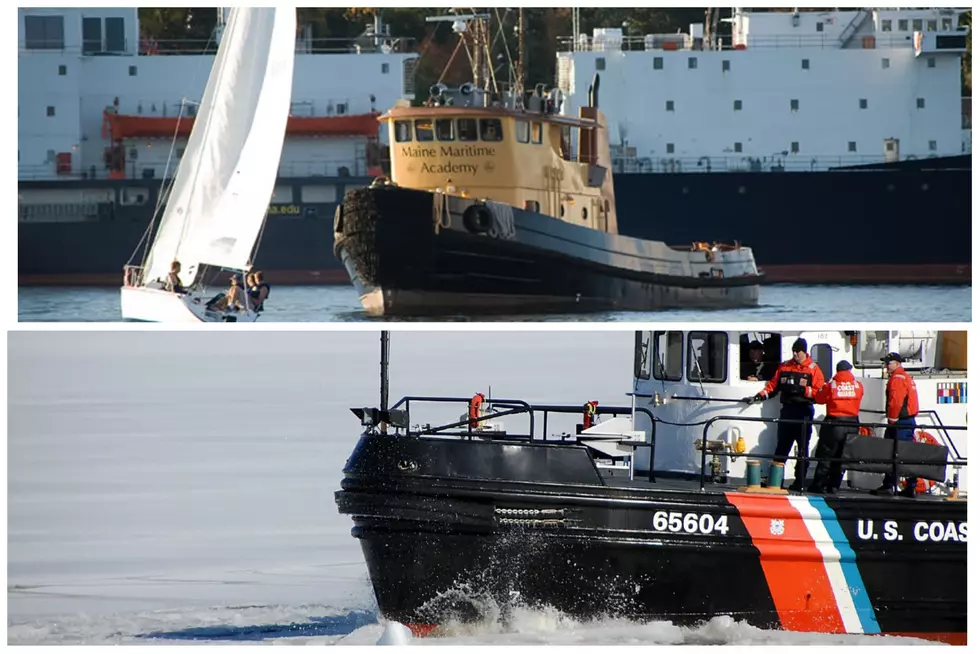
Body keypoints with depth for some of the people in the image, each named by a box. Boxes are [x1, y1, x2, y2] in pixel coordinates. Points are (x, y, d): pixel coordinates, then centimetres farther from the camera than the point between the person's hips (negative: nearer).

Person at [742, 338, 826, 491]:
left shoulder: (813, 369, 0)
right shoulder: (784, 367, 13)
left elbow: (819, 392, -7)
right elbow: (773, 385, 14)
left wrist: (802, 390, -18)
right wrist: (758, 396, 3)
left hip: (804, 411, -3)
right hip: (787, 410, 3)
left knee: (803, 448, 1)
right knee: (781, 446, 2)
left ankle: (800, 482, 3)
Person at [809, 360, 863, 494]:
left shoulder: (831, 385, -8)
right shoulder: (858, 386, -2)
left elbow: (819, 399, 3)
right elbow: (858, 402, 10)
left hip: (834, 424, -2)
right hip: (852, 425, 2)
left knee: (825, 457, 4)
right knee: (841, 458, 10)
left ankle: (819, 485, 1)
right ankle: (834, 486, 10)